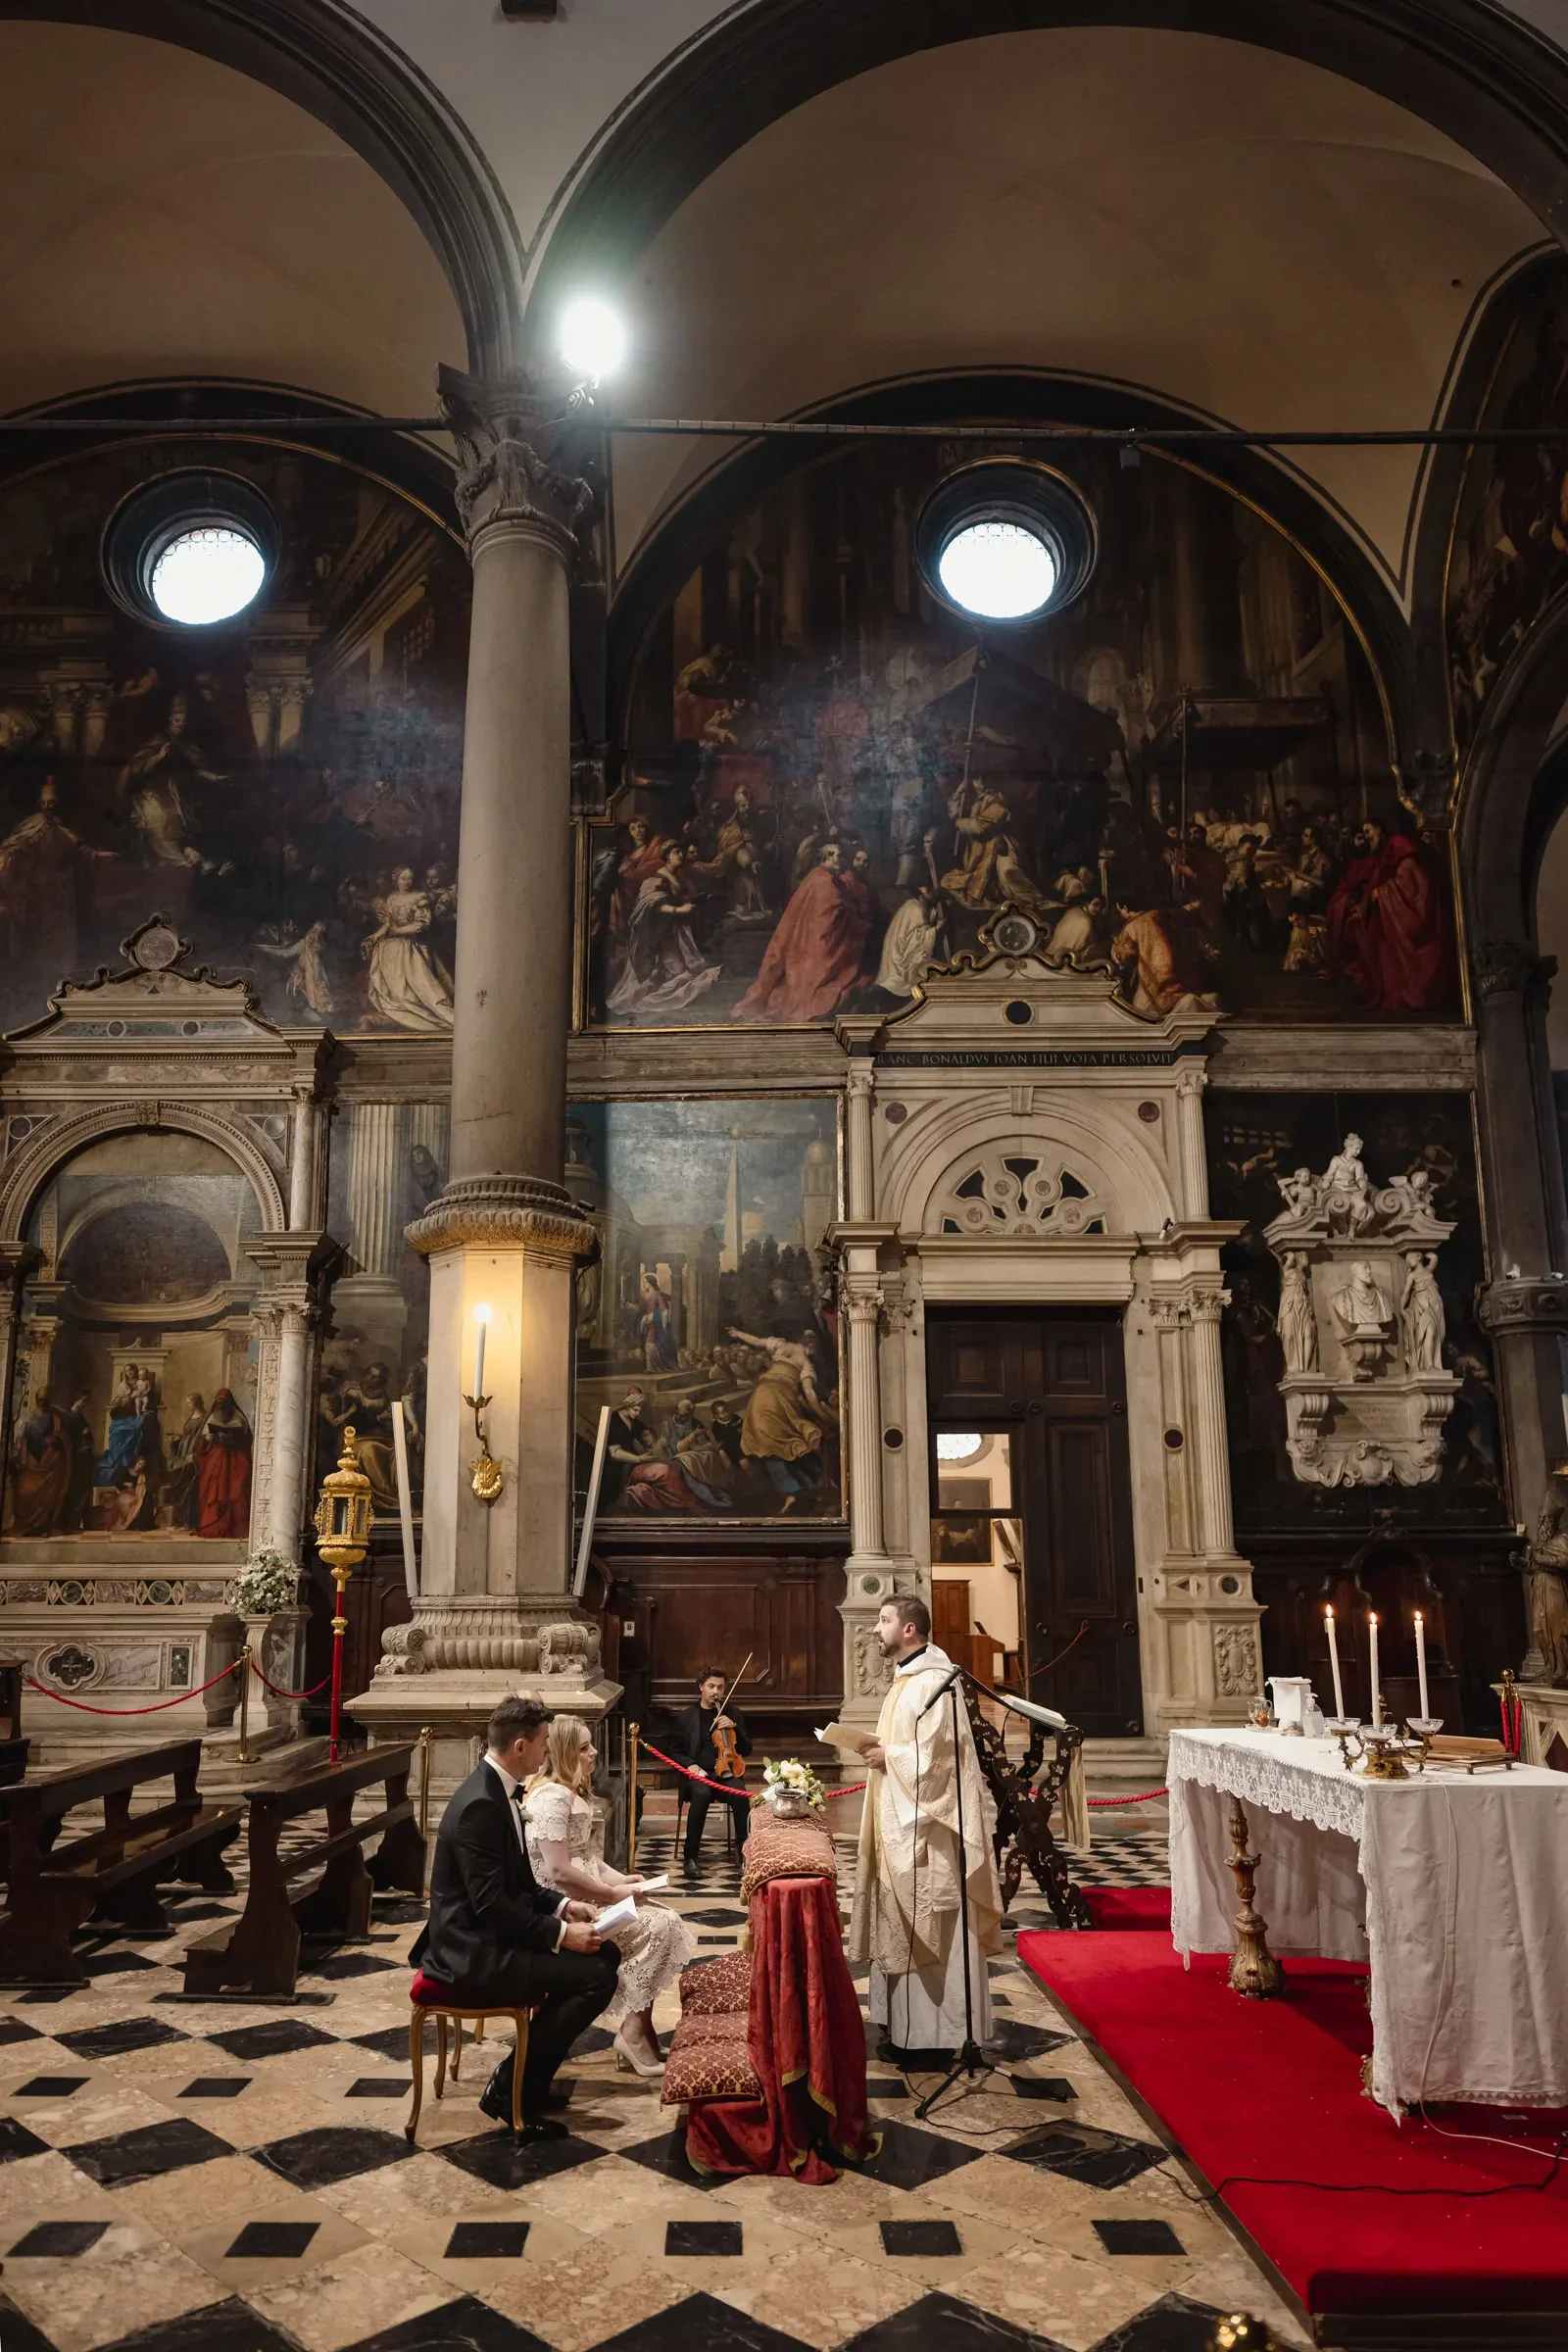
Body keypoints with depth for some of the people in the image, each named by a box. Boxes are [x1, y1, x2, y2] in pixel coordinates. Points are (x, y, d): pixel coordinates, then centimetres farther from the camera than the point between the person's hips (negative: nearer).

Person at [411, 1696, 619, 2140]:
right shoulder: (480, 1805, -24)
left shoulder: (499, 1791, 7)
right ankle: (509, 2088, -5)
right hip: (473, 1955, -10)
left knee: (605, 1953, 8)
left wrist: (564, 1905, 3)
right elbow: (490, 1904, -25)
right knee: (597, 1976, -17)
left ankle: (529, 2078, 16)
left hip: (489, 1937, 10)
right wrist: (561, 1933, -21)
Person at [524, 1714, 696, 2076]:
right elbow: (559, 1872, -24)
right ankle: (633, 2033, -7)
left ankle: (638, 2031, -1)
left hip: (583, 1896, 10)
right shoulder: (553, 1797, -20)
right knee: (658, 1925, -18)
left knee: (666, 1920, -4)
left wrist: (619, 1878, 3)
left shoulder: (570, 1792, 13)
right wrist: (612, 1893, -15)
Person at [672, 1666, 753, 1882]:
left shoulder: (733, 1715, 15)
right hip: (699, 1774, -1)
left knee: (740, 1796, -33)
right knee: (701, 1794, -37)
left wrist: (734, 1727, -6)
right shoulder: (686, 1717, 10)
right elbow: (675, 1753, 13)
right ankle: (691, 1856, -28)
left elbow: (747, 1750, 11)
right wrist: (691, 1766, -8)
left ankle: (744, 1853, -24)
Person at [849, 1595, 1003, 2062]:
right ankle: (906, 2024, 25)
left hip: (926, 1826, -10)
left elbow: (933, 1757, -24)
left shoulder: (933, 1681, -20)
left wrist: (887, 1757, -14)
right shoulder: (906, 1678, 12)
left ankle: (936, 2033, 10)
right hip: (901, 1820, 10)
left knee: (929, 1930, 0)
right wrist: (877, 1750, 5)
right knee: (905, 1927, 15)